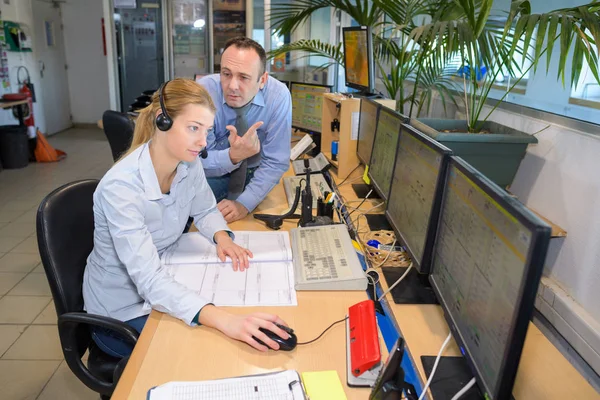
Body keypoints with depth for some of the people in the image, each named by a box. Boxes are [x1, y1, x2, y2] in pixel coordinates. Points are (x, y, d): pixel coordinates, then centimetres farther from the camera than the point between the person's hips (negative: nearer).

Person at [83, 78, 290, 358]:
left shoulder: (189, 164, -11)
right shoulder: (120, 186, -32)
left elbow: (205, 210, 8)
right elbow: (148, 281, -38)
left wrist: (221, 237, -16)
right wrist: (222, 320, -52)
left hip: (163, 289, 6)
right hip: (121, 312, -6)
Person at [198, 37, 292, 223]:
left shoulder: (279, 96, -19)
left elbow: (276, 162, -15)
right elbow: (199, 160, -18)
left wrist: (244, 203, -25)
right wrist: (232, 156, -39)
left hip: (255, 175, 2)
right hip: (213, 176, -1)